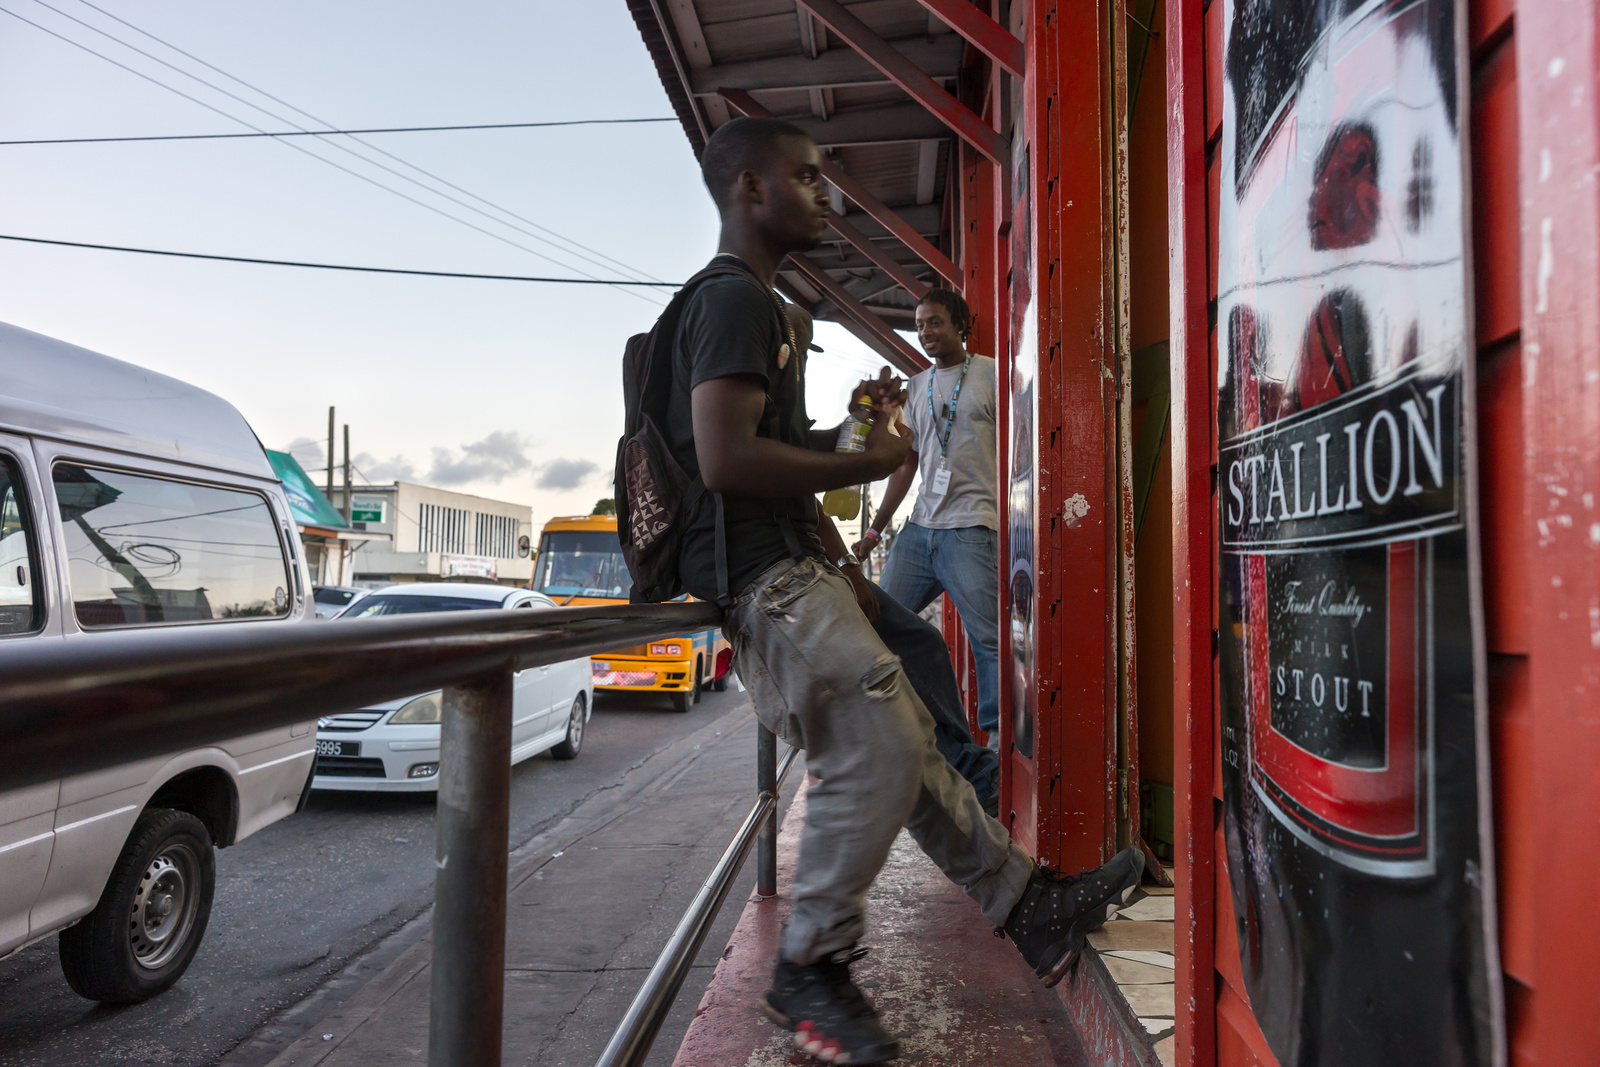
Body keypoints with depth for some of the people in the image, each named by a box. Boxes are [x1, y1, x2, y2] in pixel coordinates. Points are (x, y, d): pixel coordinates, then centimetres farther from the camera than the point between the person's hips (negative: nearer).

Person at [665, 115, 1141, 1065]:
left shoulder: (752, 305, 23)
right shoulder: (735, 300, -11)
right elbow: (725, 457, -23)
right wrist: (864, 465, -12)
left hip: (790, 568, 11)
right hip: (762, 570, -11)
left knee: (903, 739, 10)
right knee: (878, 752, -14)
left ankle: (1030, 900, 17)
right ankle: (811, 968, 2)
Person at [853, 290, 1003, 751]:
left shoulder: (992, 374, 2)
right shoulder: (917, 387, 19)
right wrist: (876, 528, 18)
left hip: (971, 527, -6)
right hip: (918, 526, 6)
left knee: (989, 638, -7)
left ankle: (998, 736, 3)